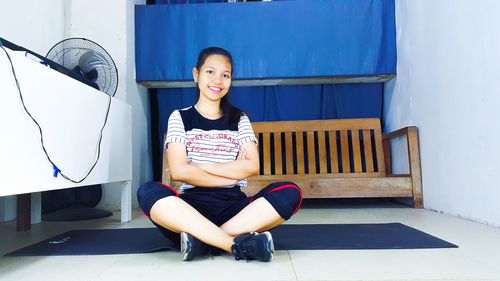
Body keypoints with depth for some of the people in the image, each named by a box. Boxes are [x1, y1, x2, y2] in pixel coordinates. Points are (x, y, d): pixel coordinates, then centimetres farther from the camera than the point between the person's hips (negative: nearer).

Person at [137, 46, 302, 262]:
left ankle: (201, 239, -27)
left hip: (233, 205, 2)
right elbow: (178, 171, -7)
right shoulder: (180, 117, 8)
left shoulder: (239, 119, 13)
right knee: (147, 193, -32)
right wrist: (232, 174, -6)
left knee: (290, 193, -24)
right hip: (192, 205, -1)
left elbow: (252, 167, -2)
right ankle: (238, 243, -34)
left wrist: (199, 166, -5)